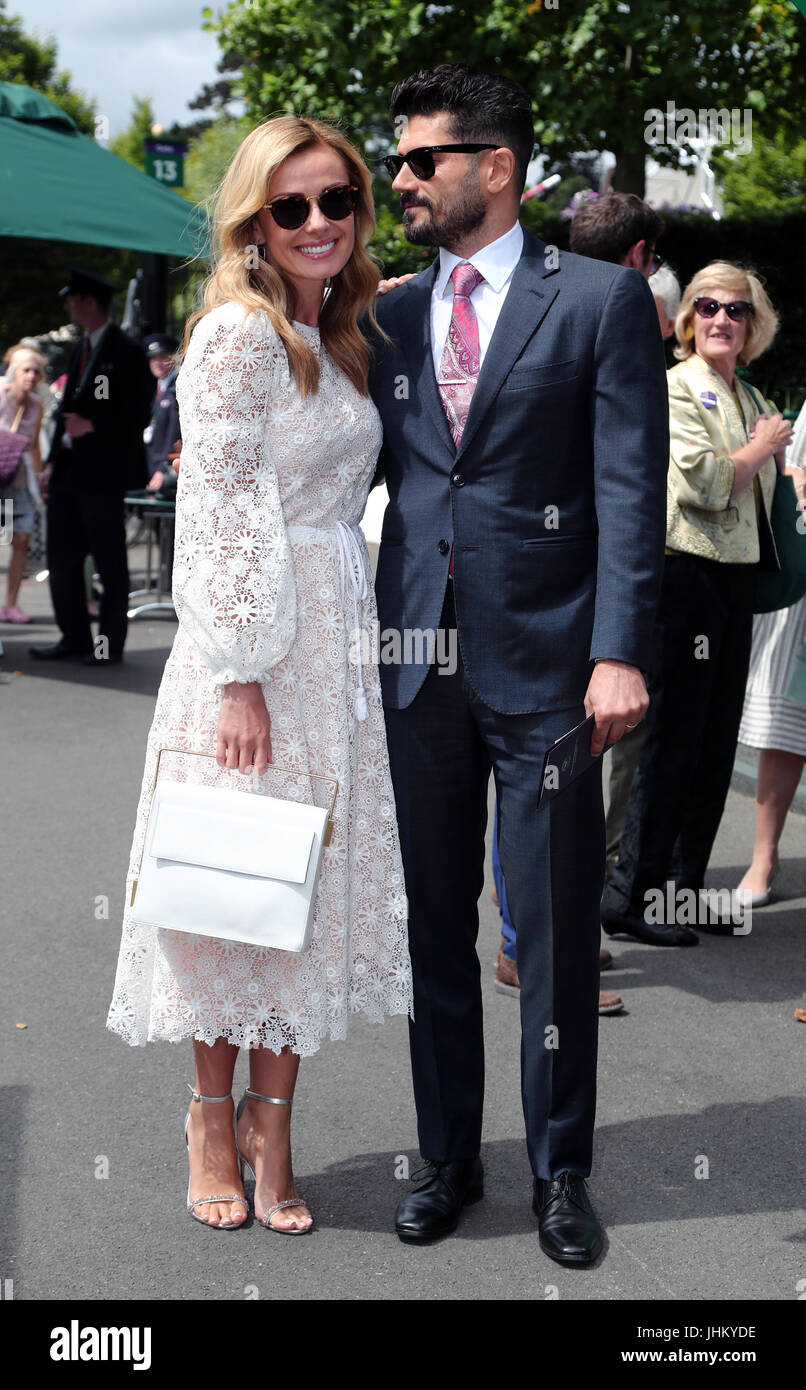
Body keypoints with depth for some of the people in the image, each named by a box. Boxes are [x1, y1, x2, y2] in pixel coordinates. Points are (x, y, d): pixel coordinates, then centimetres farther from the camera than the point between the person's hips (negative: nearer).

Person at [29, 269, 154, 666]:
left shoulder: (126, 352, -9)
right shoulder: (80, 350, 17)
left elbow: (137, 413, -12)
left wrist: (92, 426, -18)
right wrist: (53, 462, 14)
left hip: (102, 472, -8)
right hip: (69, 469, 9)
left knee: (109, 562, 0)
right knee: (61, 556, 9)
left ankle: (110, 643, 8)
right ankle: (74, 638, 18)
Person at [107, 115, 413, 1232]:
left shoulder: (337, 335, 15)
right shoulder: (240, 332, -10)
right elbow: (223, 511, -16)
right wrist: (241, 677, -19)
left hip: (339, 639, 8)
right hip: (253, 646, -8)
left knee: (315, 880, 9)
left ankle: (273, 1118, 20)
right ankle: (214, 1116, 19)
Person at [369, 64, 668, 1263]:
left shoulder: (602, 299, 0)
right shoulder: (391, 317, 12)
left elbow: (630, 490, -6)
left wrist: (620, 652, -14)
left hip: (546, 666, -4)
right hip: (418, 662, 4)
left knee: (556, 935, 4)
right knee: (434, 926, 12)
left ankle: (561, 1172, 20)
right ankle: (448, 1157, 27)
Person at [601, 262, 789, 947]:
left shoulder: (750, 397, 18)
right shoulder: (676, 387, -6)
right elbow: (704, 482, -17)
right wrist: (764, 448, -3)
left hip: (739, 574, 8)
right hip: (688, 569, -8)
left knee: (717, 740, 10)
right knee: (673, 741, -6)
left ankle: (684, 890, 19)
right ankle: (631, 897, 3)